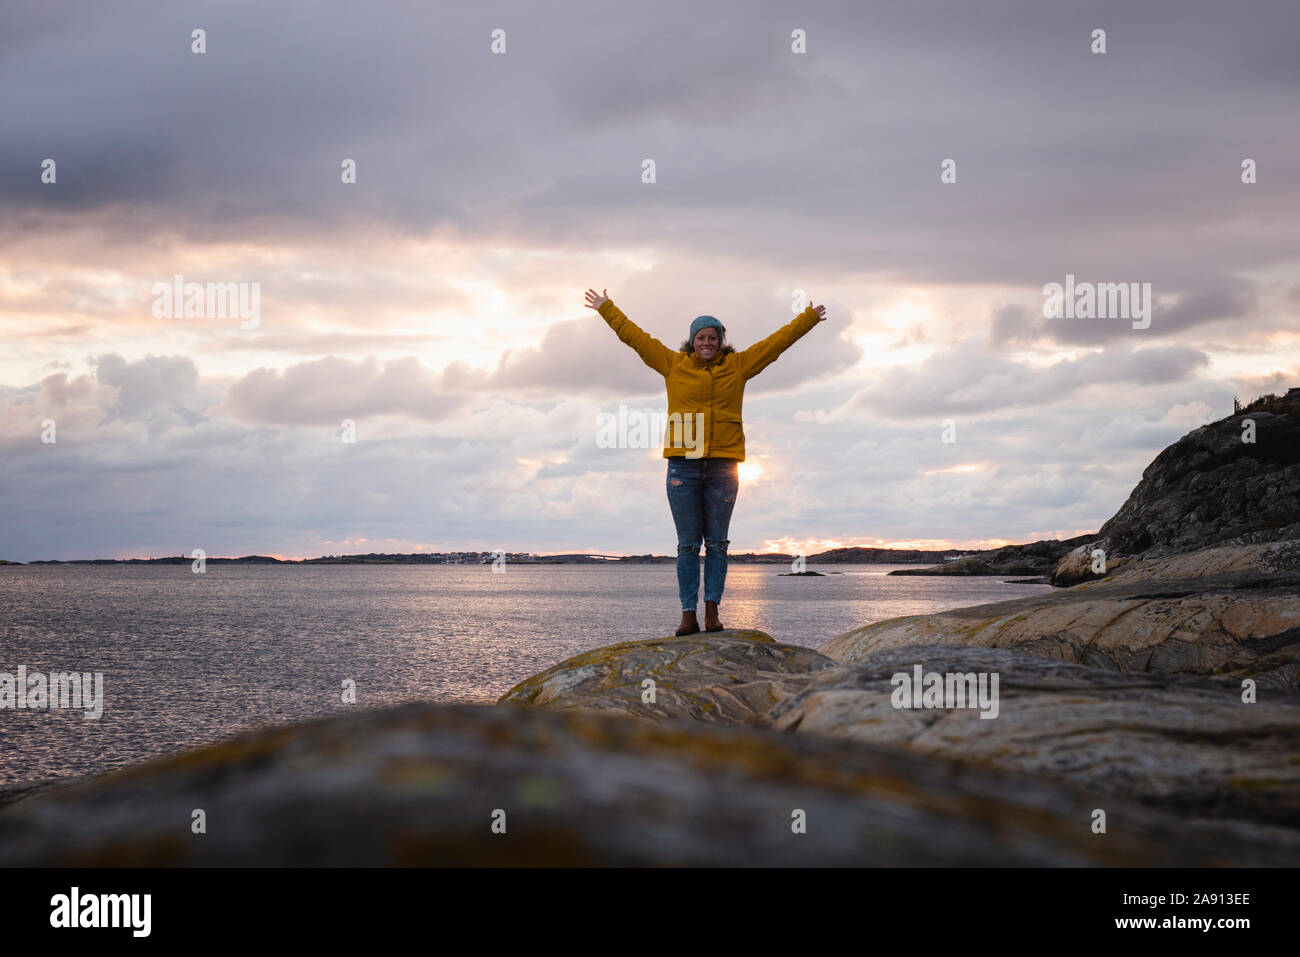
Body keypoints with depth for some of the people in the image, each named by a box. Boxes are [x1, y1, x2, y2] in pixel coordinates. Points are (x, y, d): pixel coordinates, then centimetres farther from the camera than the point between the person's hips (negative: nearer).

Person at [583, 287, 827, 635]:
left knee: (717, 543, 2)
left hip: (722, 467, 1)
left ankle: (712, 611, 5)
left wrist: (808, 319, 21)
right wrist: (606, 308, 16)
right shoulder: (673, 365, 8)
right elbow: (635, 336, 13)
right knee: (688, 544, 1)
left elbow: (777, 342, 16)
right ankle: (688, 614, 1)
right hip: (683, 466, -1)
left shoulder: (738, 366, 10)